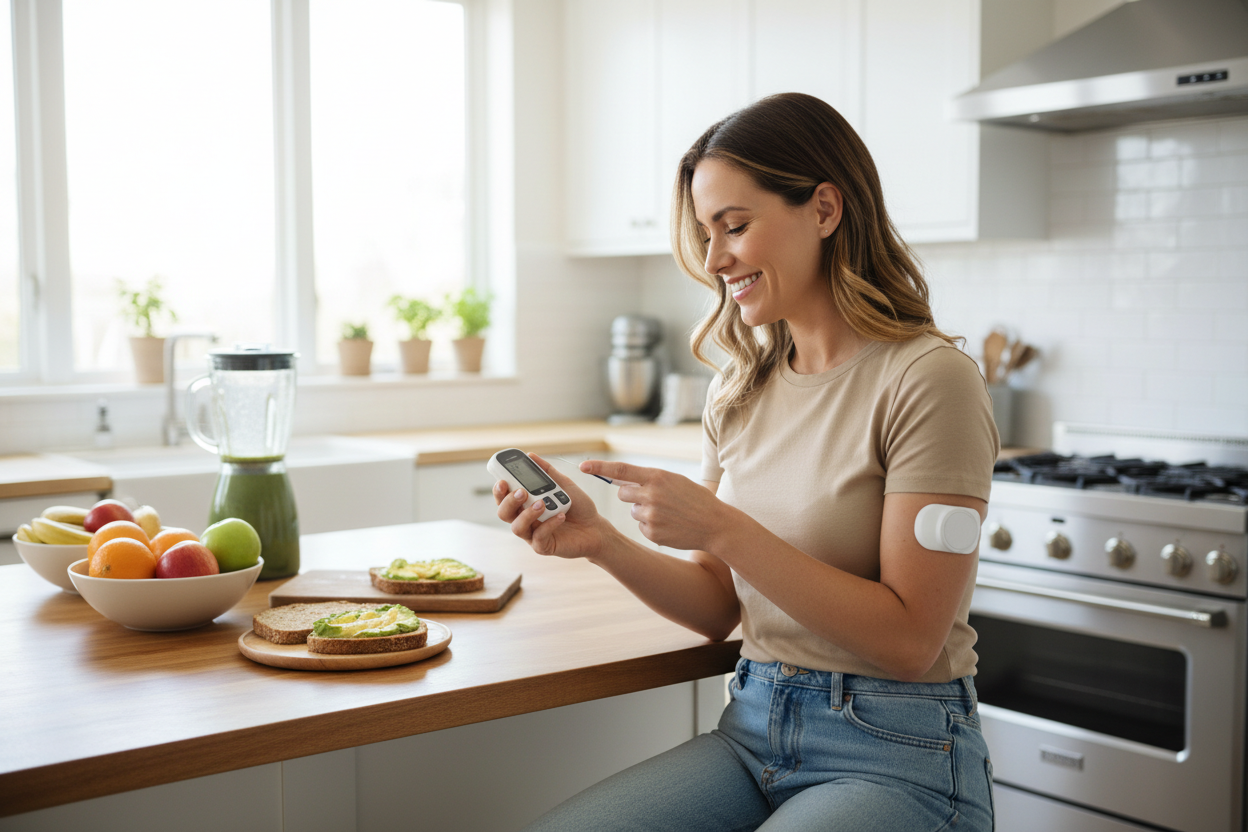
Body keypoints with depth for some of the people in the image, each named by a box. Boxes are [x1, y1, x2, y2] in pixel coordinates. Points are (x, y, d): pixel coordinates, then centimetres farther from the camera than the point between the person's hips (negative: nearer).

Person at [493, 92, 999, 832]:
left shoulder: (928, 379, -13)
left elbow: (908, 640, -16)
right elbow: (719, 610, 10)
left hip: (898, 754, -5)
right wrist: (601, 541, -7)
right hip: (752, 730, 6)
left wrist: (721, 528, -21)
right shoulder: (742, 390, 8)